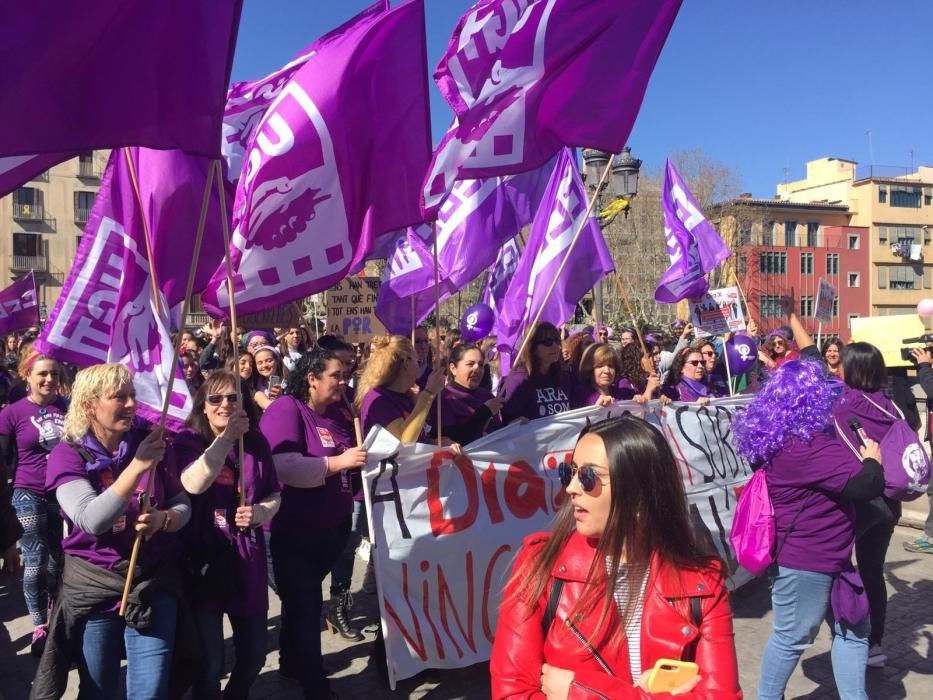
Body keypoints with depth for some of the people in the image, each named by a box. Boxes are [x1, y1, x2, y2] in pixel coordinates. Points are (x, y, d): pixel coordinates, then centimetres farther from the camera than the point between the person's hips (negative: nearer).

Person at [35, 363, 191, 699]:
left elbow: (183, 504, 2)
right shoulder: (67, 455, -10)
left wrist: (163, 518, -20)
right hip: (93, 586, -1)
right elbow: (92, 521, -24)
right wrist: (137, 466, -32)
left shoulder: (152, 442, -4)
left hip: (153, 580, 1)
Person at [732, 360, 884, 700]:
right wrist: (872, 460, -7)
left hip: (821, 555, 10)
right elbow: (865, 484, -29)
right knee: (792, 637, 9)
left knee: (852, 629, 19)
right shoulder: (803, 445, -28)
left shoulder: (783, 438, 4)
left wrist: (857, 458, 6)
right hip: (805, 559, -10)